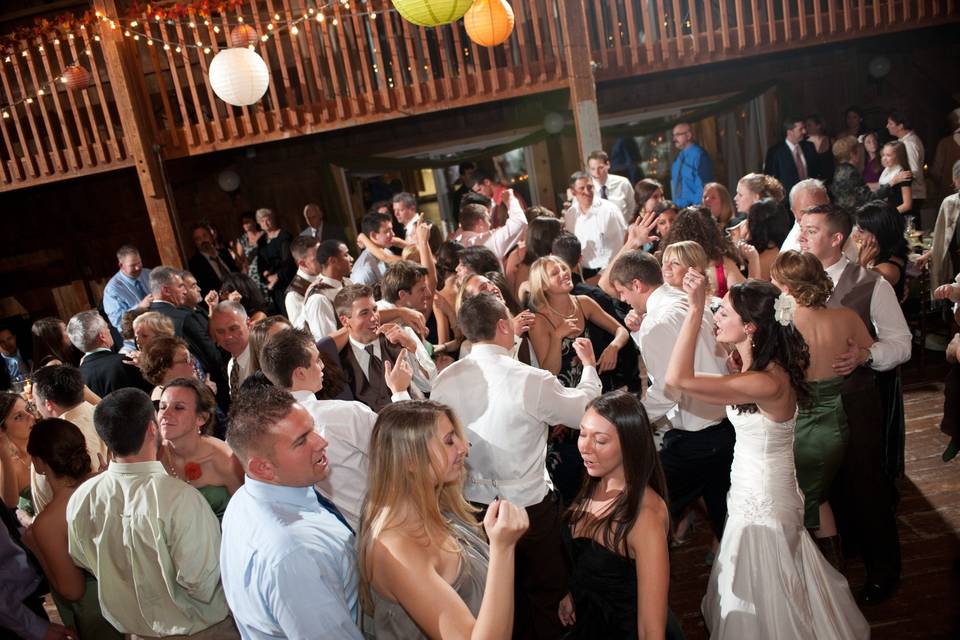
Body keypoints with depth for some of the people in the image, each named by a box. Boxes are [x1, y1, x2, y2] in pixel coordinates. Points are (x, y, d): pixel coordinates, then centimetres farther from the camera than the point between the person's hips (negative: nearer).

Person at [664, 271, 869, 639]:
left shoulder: (768, 382, -32)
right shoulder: (762, 366, -5)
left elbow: (678, 379, -41)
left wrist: (695, 308, -38)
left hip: (762, 507, -9)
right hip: (756, 496, 9)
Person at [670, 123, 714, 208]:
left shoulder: (699, 155, -11)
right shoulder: (678, 159, 14)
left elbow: (703, 186, -15)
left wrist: (697, 206, -19)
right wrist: (675, 204, 10)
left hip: (695, 207, -7)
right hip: (679, 207, 7)